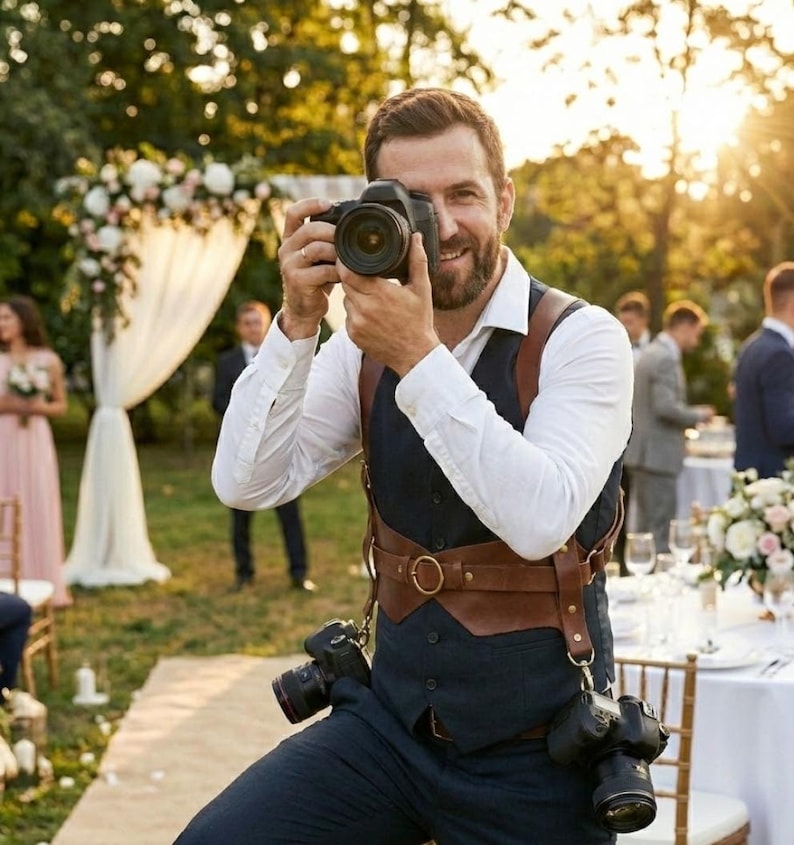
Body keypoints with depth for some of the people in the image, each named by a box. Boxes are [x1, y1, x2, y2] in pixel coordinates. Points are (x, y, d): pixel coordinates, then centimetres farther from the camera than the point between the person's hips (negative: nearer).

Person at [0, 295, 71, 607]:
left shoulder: (49, 360, 4)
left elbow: (60, 406, 9)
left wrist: (36, 408, -9)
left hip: (35, 441, 0)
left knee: (40, 508, 0)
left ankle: (48, 585, 7)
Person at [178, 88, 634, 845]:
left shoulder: (579, 339, -10)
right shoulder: (367, 344, 2)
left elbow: (541, 520, -25)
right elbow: (246, 484, -6)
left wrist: (418, 356, -28)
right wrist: (298, 321, -16)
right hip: (391, 719, 3)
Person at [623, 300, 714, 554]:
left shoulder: (652, 353, 16)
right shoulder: (666, 358, -15)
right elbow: (665, 407, -24)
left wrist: (692, 414, 17)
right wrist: (699, 415, -9)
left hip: (644, 455, 10)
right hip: (657, 456, -10)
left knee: (647, 528, 14)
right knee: (660, 532, -8)